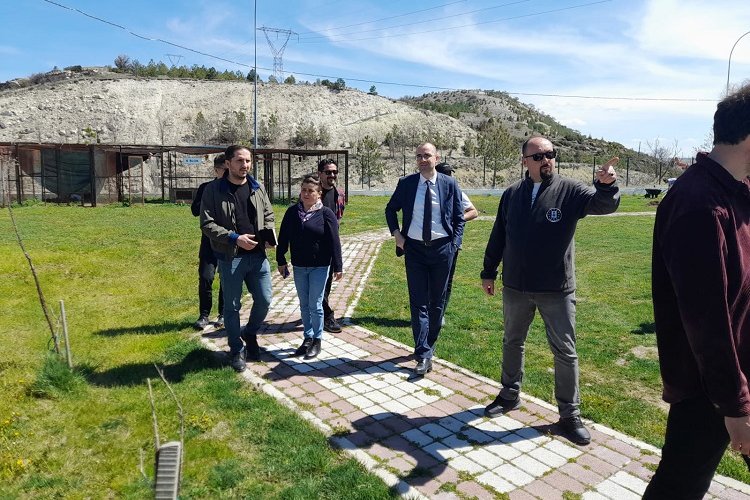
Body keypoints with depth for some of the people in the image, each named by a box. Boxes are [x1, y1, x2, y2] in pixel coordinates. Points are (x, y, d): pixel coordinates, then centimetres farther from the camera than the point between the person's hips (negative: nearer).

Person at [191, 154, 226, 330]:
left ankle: (223, 314, 20)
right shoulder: (206, 188, 5)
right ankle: (204, 315, 9)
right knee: (205, 278, -4)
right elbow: (195, 210, -4)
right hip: (209, 241, 0)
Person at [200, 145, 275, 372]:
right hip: (230, 257, -4)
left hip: (258, 255, 4)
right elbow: (207, 224, -9)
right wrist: (234, 238, -19)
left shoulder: (258, 188, 6)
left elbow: (268, 215, 17)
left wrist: (269, 234, -3)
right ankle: (237, 350, 25)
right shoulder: (213, 190, -7)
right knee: (232, 306, 8)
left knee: (264, 300, 9)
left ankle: (250, 334, 37)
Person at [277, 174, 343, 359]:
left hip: (319, 267, -4)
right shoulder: (292, 212, 1)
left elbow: (334, 242, -8)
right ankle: (307, 338, 26)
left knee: (315, 305, 2)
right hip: (298, 267, 4)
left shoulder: (326, 213, -9)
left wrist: (337, 267, -8)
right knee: (304, 305, 13)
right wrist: (281, 261, 7)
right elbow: (283, 238, 6)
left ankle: (317, 341, 16)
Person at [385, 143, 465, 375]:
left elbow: (459, 218, 6)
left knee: (437, 301, 10)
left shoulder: (450, 184, -1)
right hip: (414, 249, 0)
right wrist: (396, 233, 2)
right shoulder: (406, 183, 1)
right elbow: (390, 209, 15)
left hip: (442, 249, 0)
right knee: (418, 302, -3)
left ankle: (428, 345, 28)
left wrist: (454, 245, -4)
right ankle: (423, 355, 0)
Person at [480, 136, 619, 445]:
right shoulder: (511, 195, 3)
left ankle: (569, 415, 20)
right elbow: (498, 236, 8)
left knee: (565, 352, 5)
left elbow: (605, 204, -21)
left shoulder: (569, 191, -5)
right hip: (516, 287, 3)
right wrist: (488, 272, 10)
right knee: (512, 343, 17)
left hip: (557, 289, -2)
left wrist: (606, 185, -43)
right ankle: (510, 395, 38)